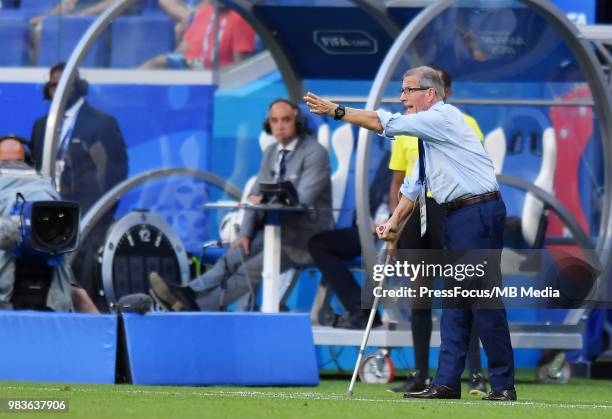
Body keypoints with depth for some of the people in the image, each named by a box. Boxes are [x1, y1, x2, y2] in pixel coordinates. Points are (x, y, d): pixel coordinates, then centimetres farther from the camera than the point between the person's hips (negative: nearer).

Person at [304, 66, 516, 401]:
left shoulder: (444, 117, -10)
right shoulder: (428, 132, 20)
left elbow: (387, 124, -14)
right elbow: (414, 184, 24)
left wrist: (336, 111, -7)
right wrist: (395, 220, 15)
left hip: (479, 212, -10)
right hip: (456, 218, 10)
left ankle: (503, 385, -8)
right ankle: (447, 381, 7)